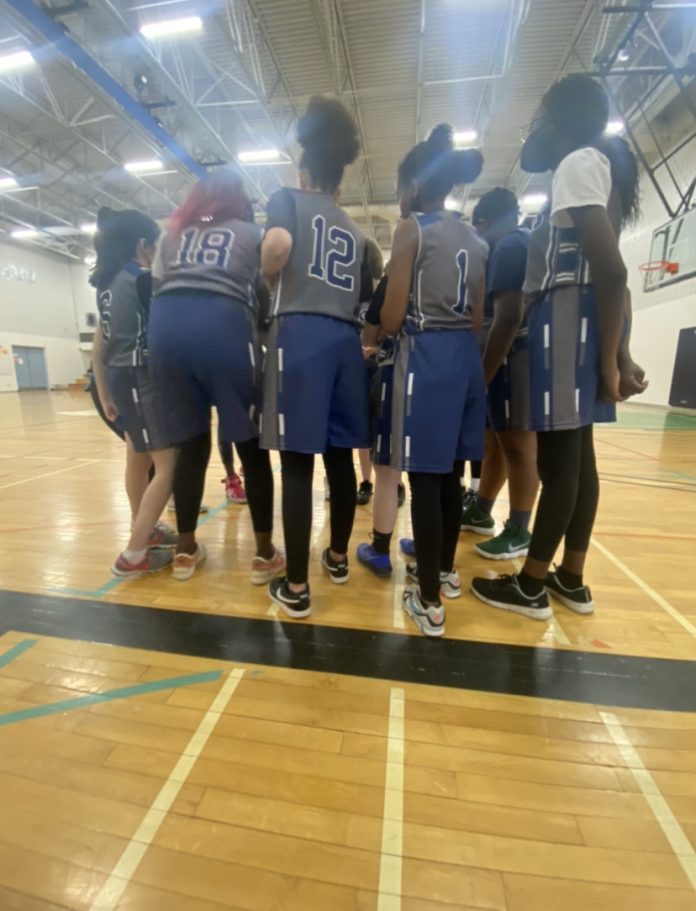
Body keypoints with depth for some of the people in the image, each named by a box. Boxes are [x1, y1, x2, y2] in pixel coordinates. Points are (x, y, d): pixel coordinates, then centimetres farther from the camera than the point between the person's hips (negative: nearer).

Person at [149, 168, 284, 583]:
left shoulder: (175, 232, 30)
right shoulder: (252, 233, 22)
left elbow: (162, 281, 25)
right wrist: (261, 332, 26)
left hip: (167, 322, 4)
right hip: (222, 323, -4)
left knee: (191, 444, 11)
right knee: (251, 445, 1)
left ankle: (186, 550, 19)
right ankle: (264, 554, 8)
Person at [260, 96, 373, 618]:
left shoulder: (289, 199, 10)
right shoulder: (355, 231, 24)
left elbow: (278, 246, -13)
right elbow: (369, 300, 17)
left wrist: (264, 275, 6)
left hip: (300, 333, -5)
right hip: (345, 340, 5)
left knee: (297, 461, -6)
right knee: (340, 455, 10)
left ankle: (296, 587, 2)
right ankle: (339, 557, 26)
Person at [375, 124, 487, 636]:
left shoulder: (412, 228, -2)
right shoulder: (476, 240, 17)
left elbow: (393, 314, -10)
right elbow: (478, 316, 14)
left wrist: (381, 336, 10)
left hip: (424, 355, -7)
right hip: (465, 355, 7)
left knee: (425, 475, -5)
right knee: (450, 471, 14)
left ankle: (430, 601, 5)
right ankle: (445, 570, 32)